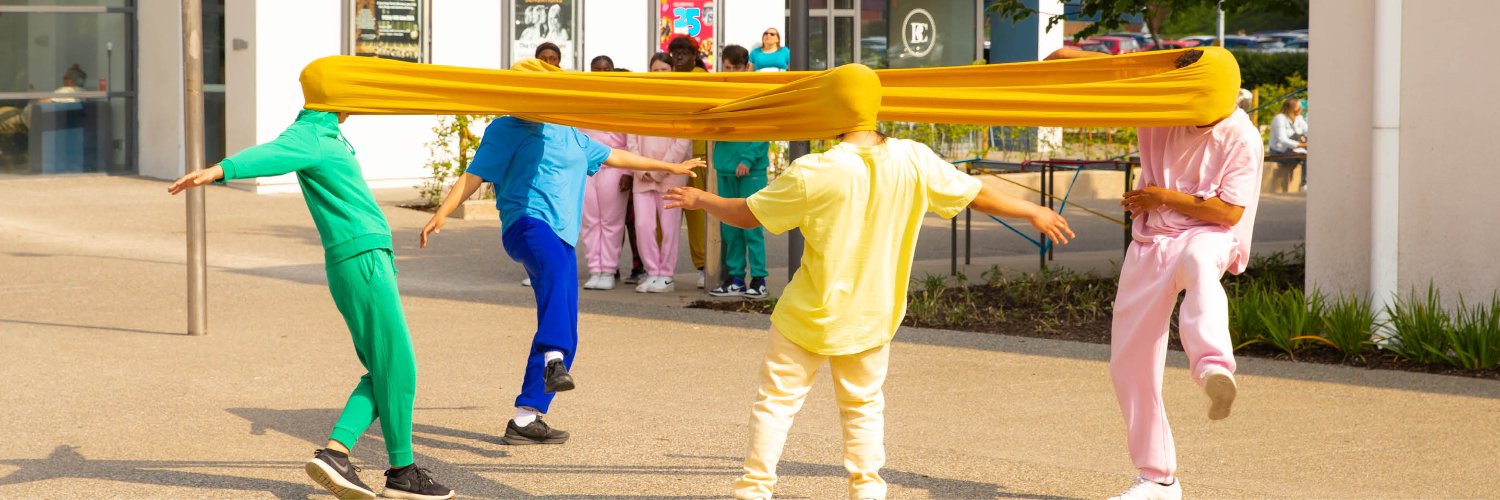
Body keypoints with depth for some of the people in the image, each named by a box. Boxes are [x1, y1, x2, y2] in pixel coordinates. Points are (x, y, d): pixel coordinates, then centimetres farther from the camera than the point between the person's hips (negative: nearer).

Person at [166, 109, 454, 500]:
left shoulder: (329, 135, 19)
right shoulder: (307, 135, -10)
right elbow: (268, 155, -30)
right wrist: (218, 171, -47)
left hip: (370, 259, 10)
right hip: (363, 260, -10)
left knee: (383, 373, 10)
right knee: (396, 369, -2)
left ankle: (334, 453, 1)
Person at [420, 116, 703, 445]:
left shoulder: (569, 134, 24)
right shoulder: (504, 130, 7)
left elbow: (613, 156, 35)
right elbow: (473, 176, 1)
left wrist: (669, 167, 43)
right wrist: (441, 214, -14)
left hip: (563, 238, 7)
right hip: (526, 223, -7)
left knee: (566, 334, 1)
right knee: (555, 266, -41)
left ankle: (525, 419, 5)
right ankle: (553, 361, -56)